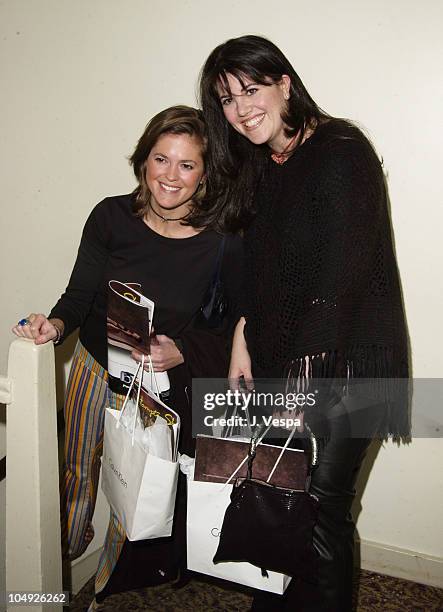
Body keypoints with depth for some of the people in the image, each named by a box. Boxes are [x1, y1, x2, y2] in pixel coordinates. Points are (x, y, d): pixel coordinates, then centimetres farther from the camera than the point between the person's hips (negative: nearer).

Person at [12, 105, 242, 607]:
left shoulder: (223, 242, -18)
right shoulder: (112, 216, -12)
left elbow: (237, 324, -8)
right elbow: (79, 294, -3)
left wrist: (182, 351, -22)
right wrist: (56, 325, -22)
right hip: (94, 370, 3)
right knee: (77, 474, 23)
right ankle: (64, 556, 57)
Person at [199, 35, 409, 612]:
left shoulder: (340, 153, -13)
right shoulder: (259, 167, 12)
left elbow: (342, 274, -21)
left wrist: (301, 381, -21)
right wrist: (243, 336, 3)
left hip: (344, 361, -7)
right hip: (282, 359, 7)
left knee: (320, 507, 1)